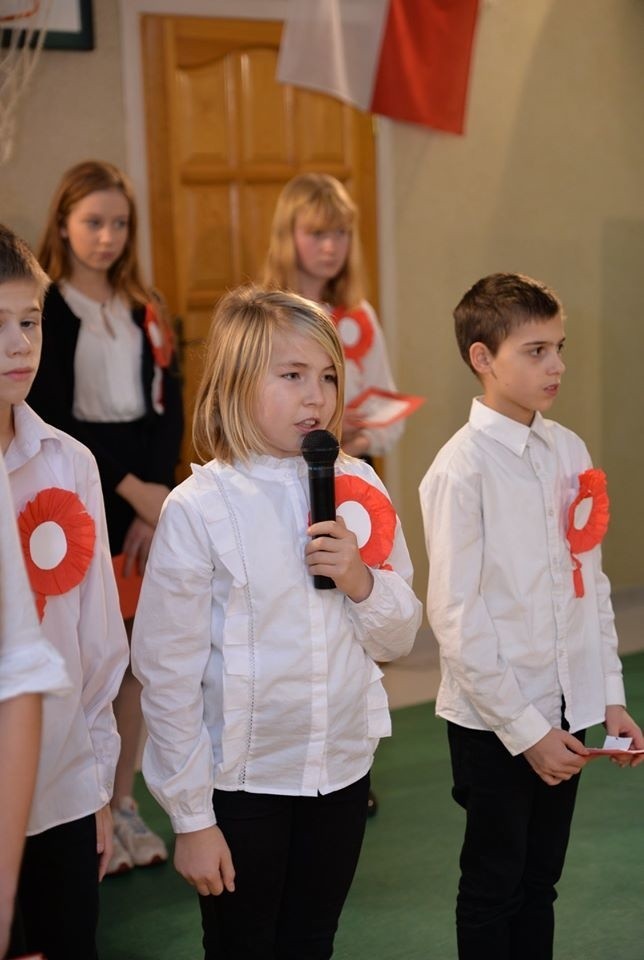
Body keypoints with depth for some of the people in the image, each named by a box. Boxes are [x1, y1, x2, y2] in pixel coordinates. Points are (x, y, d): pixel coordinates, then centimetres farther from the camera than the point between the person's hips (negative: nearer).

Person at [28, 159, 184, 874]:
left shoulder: (145, 312, 12)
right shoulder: (42, 308, -4)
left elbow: (168, 409, 7)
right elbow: (51, 416, -11)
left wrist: (157, 499, -6)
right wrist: (131, 488, -16)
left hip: (149, 497, 5)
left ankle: (124, 802, 19)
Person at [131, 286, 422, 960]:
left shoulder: (358, 489, -1)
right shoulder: (199, 508, -15)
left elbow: (397, 639, 7)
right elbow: (167, 670, -11)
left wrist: (362, 581, -14)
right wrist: (191, 817, -9)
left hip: (342, 770, 4)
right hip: (242, 779, -4)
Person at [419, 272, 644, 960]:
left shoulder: (569, 452, 3)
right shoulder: (462, 468, -16)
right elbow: (456, 615, -17)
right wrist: (524, 728, -15)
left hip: (565, 711, 6)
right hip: (494, 722, -5)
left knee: (540, 879, 18)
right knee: (494, 888, 11)